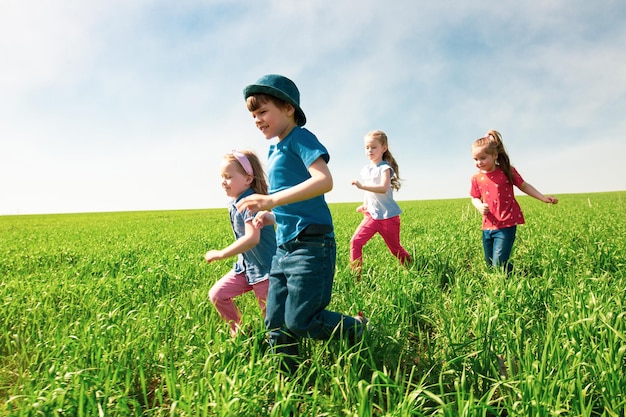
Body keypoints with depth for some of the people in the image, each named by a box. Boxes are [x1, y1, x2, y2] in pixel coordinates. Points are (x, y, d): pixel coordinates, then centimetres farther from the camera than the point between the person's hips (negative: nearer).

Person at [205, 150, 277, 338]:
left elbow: (252, 238, -34)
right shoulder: (234, 203, 5)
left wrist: (221, 254, -28)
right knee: (216, 294, 1)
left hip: (265, 267, -8)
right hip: (245, 266, 8)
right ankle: (240, 328, 20)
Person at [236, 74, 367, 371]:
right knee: (276, 324, 10)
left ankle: (357, 328, 22)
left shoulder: (299, 137, -8)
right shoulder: (274, 151, 18)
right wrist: (268, 213, 12)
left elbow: (324, 180, -25)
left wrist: (272, 200, -33)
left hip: (310, 244, -9)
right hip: (284, 247, 9)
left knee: (300, 322, -3)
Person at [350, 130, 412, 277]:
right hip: (372, 215, 5)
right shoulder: (365, 170, 8)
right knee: (355, 242, -13)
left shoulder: (385, 168, -12)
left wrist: (362, 186, -39)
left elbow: (383, 188, -30)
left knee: (395, 249, 8)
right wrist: (365, 205, 16)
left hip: (388, 216, -5)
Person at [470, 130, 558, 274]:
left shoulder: (507, 171, -5)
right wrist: (480, 206, -11)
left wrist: (544, 198, -2)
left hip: (506, 225, -4)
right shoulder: (476, 178, 2)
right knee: (490, 265, 14)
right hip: (488, 226, 4)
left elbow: (524, 186, 7)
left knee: (499, 265, -13)